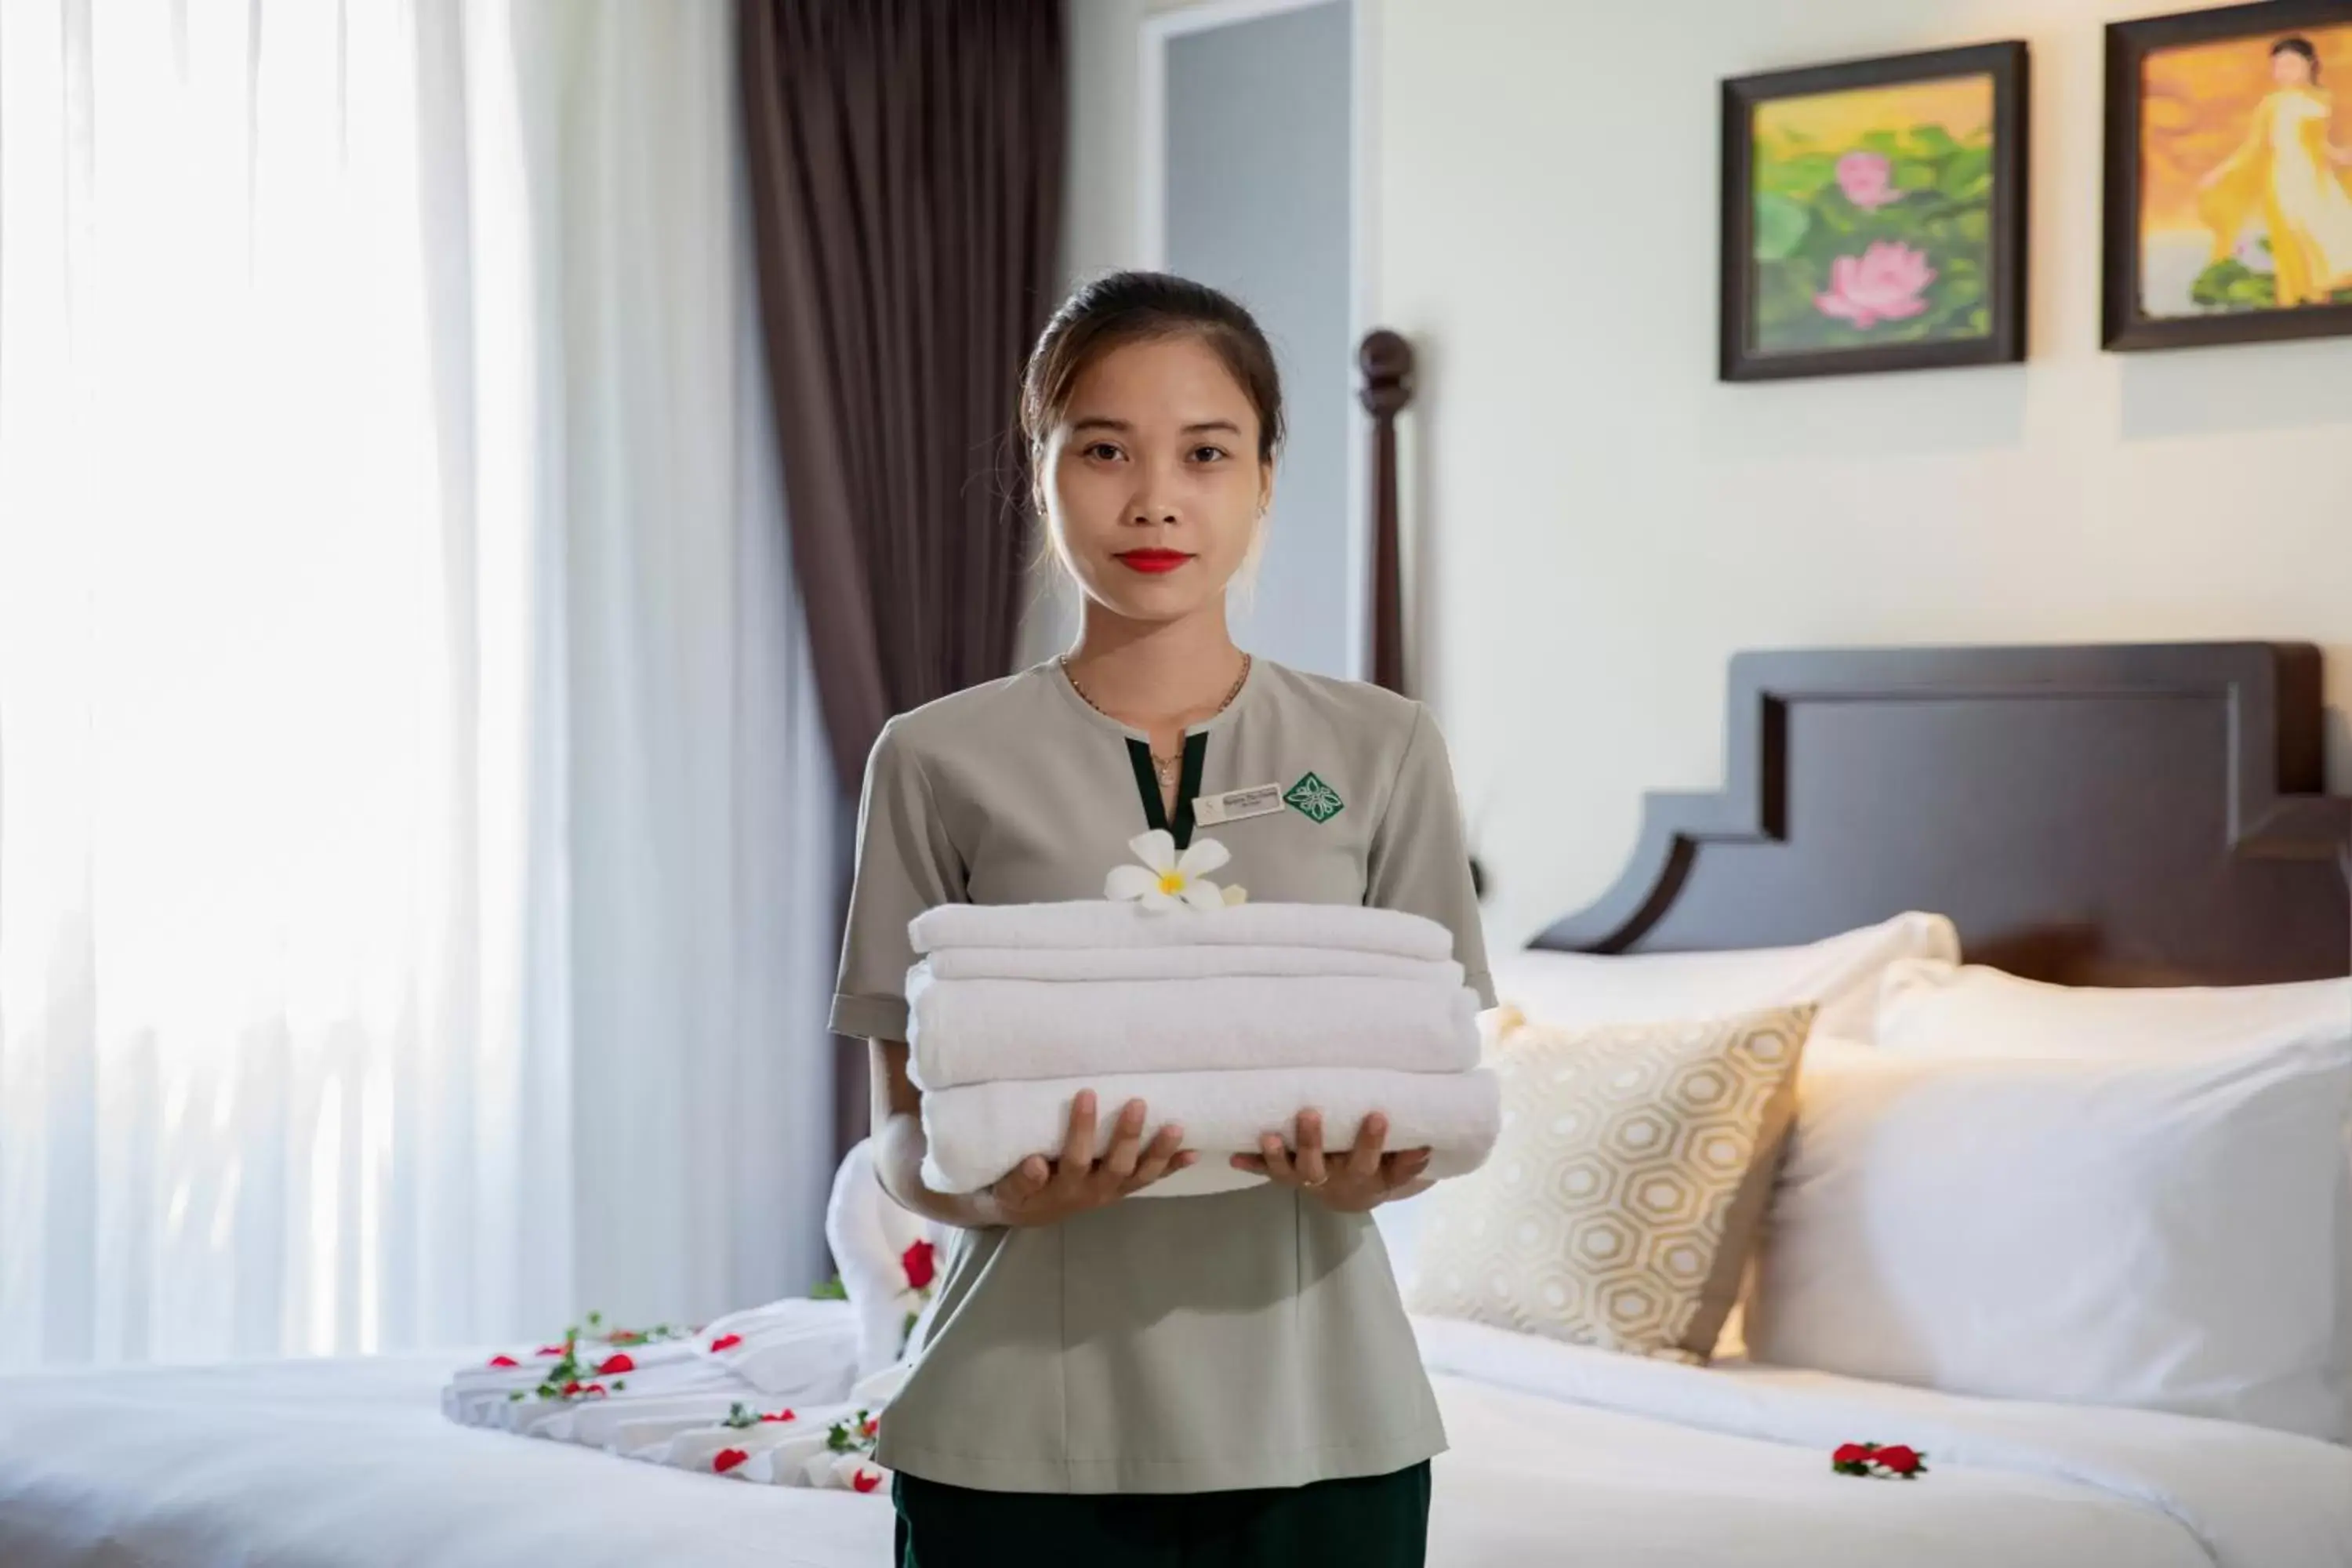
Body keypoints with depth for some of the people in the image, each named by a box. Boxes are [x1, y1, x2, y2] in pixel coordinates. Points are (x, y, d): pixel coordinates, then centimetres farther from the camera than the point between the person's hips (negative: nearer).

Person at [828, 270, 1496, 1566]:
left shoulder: (1380, 752, 4)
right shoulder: (943, 762, 1)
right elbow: (901, 1128, 1)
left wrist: (1370, 1168, -16)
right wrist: (995, 1185, -20)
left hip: (1315, 1417, 1)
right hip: (1026, 1433, -1)